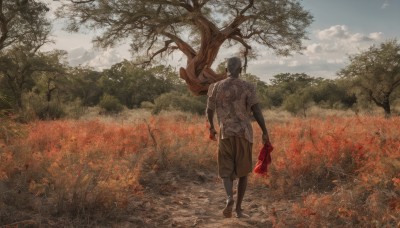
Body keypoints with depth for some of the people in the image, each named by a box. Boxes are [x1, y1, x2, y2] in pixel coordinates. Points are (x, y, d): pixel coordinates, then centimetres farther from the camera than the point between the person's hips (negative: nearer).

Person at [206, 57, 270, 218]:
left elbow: (209, 111, 10)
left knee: (226, 172, 7)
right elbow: (256, 111, -10)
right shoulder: (248, 87, -2)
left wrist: (211, 129, 27)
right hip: (244, 134, 0)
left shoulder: (215, 87, 4)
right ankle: (238, 208, 16)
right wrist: (265, 133, -4)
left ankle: (230, 198, -21)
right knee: (243, 171, 14)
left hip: (225, 134, 1)